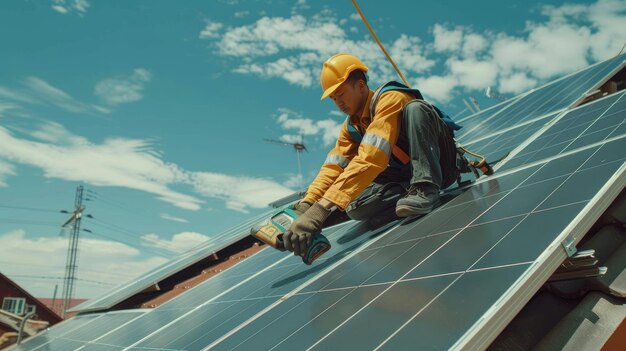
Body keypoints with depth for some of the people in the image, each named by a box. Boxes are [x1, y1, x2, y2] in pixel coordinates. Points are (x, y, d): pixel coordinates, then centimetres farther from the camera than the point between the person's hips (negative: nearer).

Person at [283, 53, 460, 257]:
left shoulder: (389, 100, -24)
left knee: (415, 108, -31)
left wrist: (322, 208, -48)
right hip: (407, 176, 5)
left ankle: (426, 188, -31)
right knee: (355, 207, -21)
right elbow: (332, 167, -8)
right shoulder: (350, 127, 3)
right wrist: (305, 205, -27)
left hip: (439, 164, -5)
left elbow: (370, 158, -39)